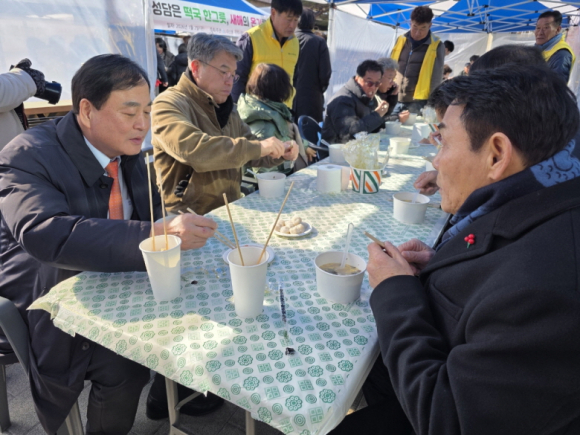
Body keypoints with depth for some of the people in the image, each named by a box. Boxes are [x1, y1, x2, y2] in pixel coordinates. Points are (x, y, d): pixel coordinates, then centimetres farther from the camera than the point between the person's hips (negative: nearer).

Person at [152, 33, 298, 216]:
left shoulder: (225, 109, 17)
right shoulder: (168, 105, -9)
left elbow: (252, 155, 22)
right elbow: (192, 148, -27)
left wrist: (280, 153, 2)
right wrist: (257, 147, -26)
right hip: (190, 219, -7)